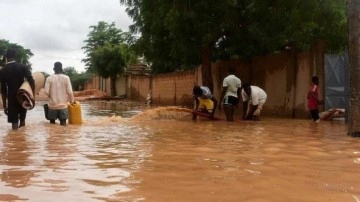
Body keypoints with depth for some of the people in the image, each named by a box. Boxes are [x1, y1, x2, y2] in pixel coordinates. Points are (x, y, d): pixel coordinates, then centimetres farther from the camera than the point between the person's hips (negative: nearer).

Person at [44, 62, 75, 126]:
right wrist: (72, 101, 9)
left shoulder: (49, 78, -4)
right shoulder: (66, 78, -5)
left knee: (52, 124, 12)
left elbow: (46, 92, -9)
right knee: (63, 123, 5)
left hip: (52, 105, 1)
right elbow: (69, 92, -8)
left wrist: (51, 97, 13)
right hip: (63, 105, -1)